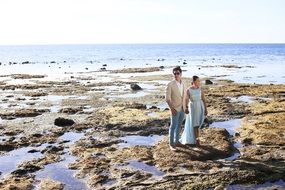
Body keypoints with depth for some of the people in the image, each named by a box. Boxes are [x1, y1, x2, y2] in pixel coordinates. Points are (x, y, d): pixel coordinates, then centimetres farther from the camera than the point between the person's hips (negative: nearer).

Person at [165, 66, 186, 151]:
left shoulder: (183, 84, 6)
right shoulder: (170, 85, -13)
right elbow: (167, 98, -14)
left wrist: (185, 107, 11)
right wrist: (171, 108, -19)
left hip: (182, 109, 6)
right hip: (175, 109, -6)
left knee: (179, 126, 14)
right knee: (173, 126, -2)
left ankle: (176, 141, 25)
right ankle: (171, 144, 5)